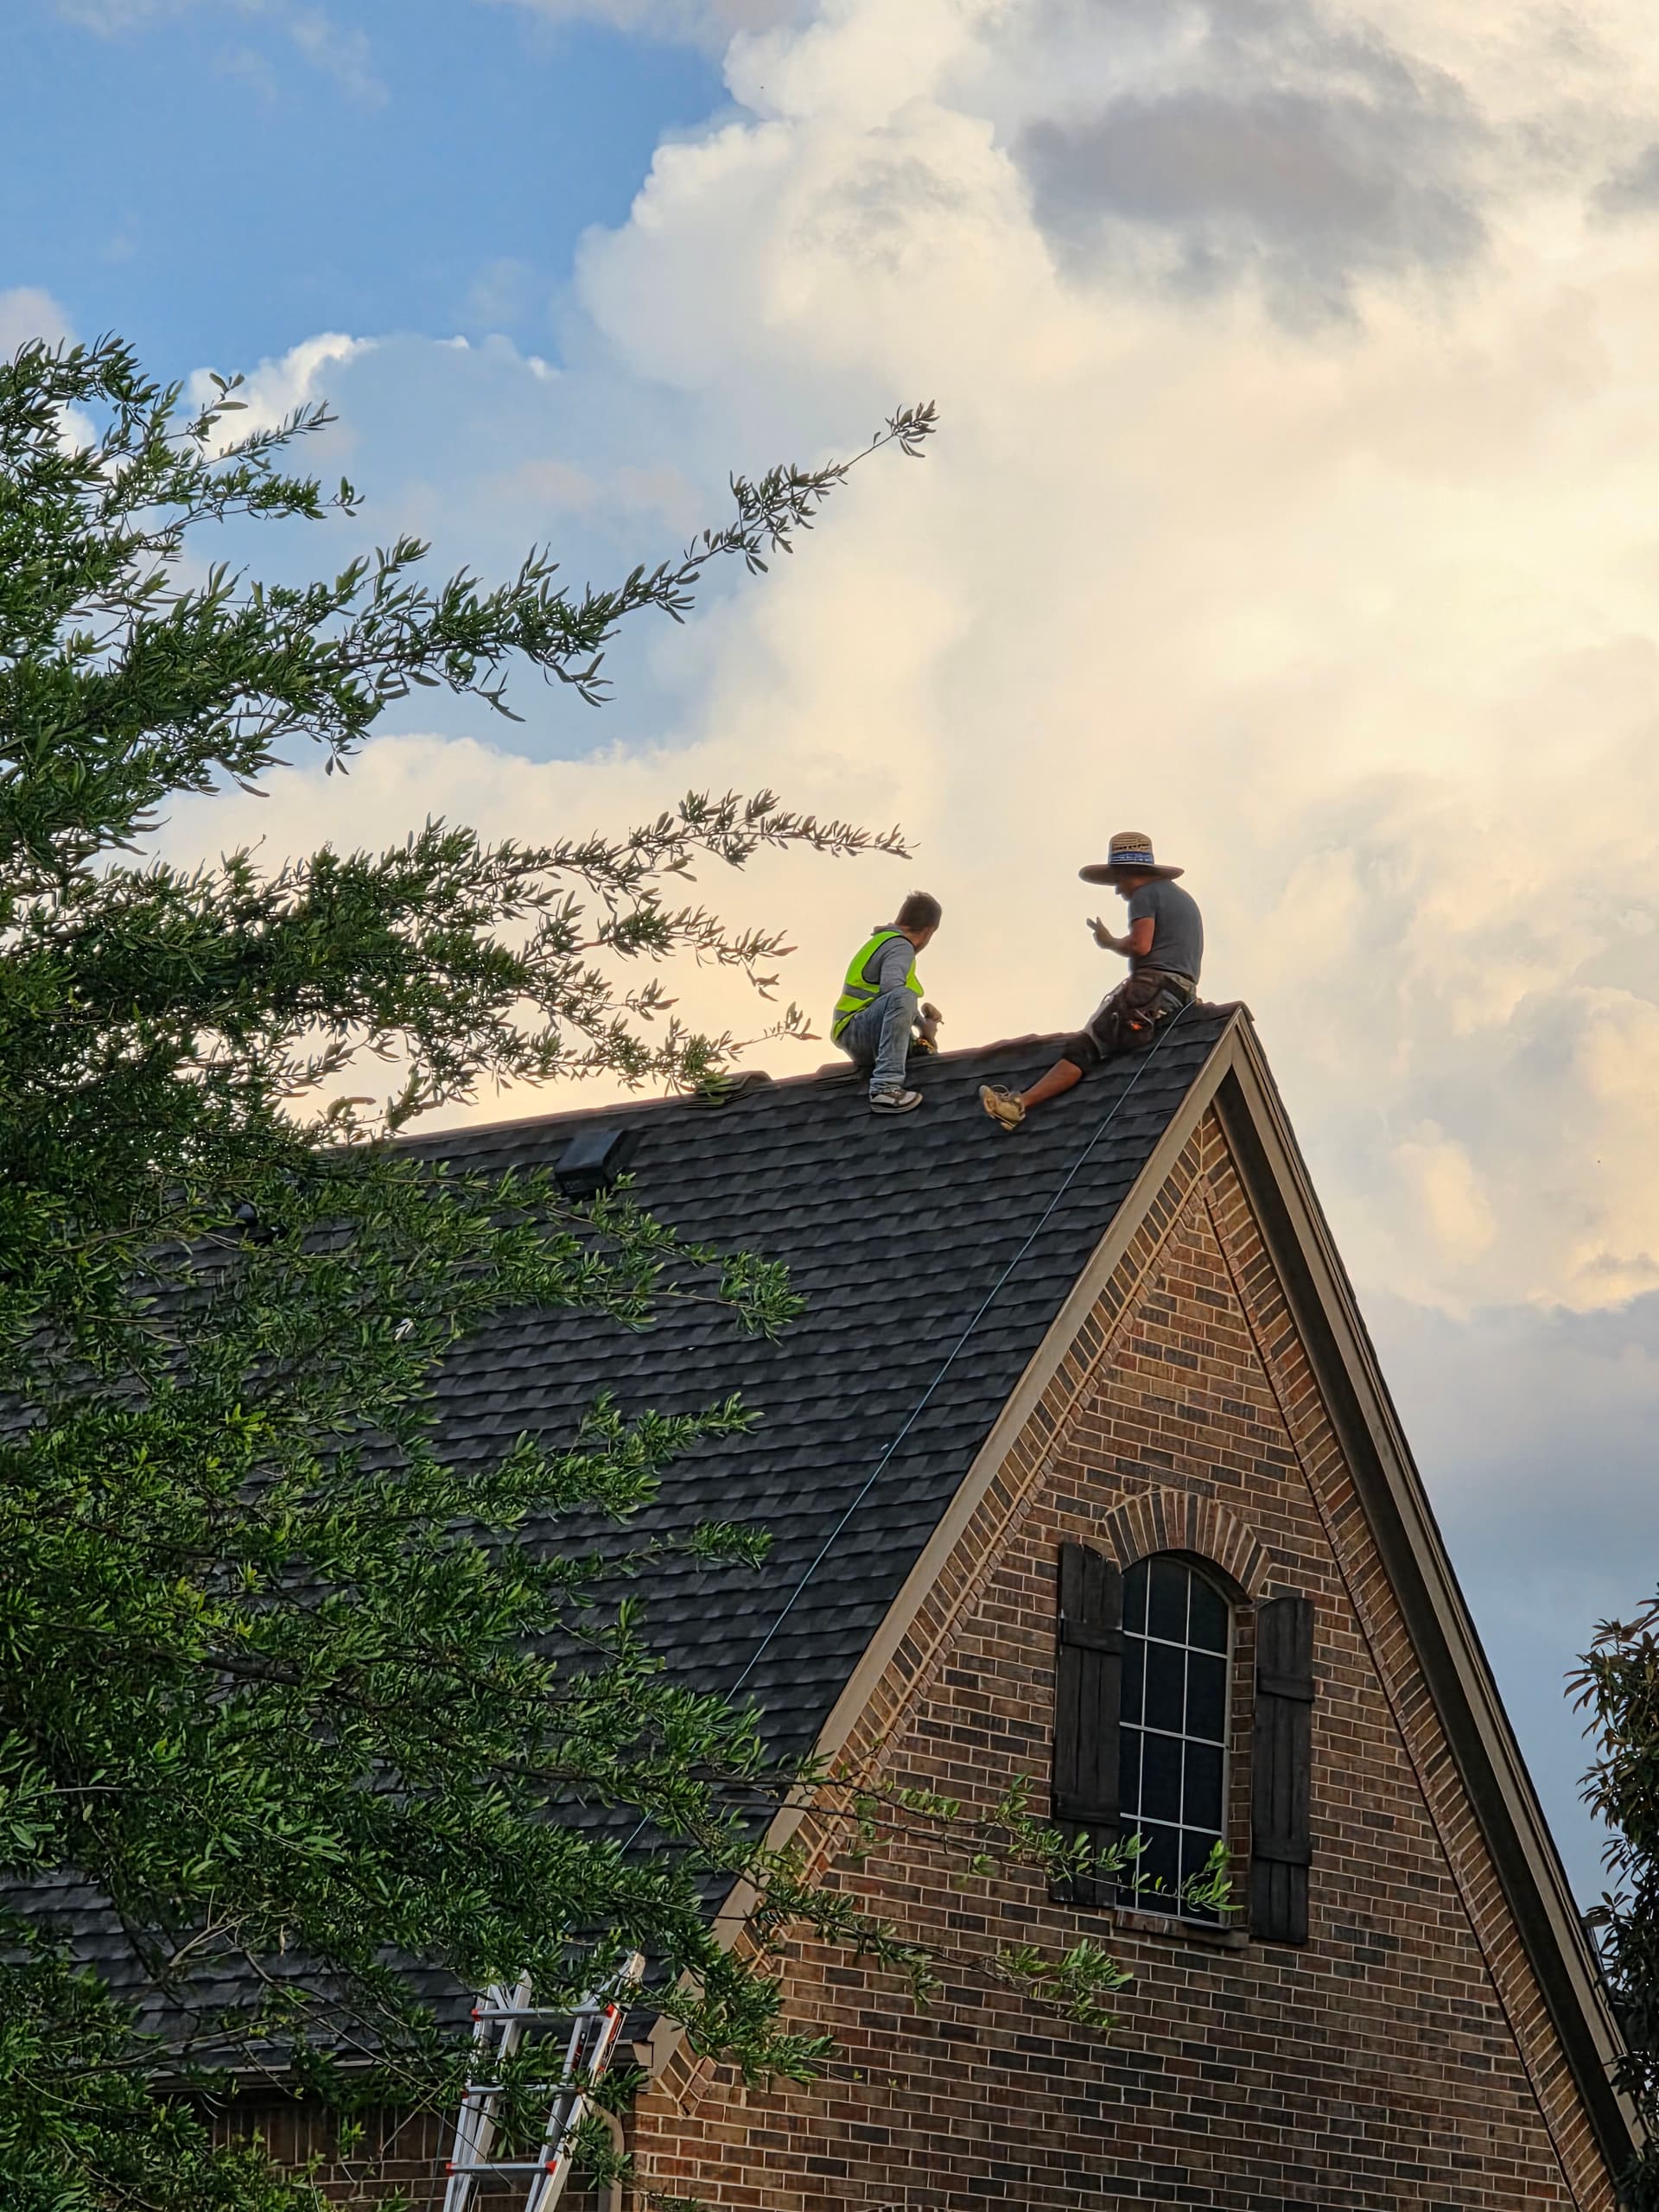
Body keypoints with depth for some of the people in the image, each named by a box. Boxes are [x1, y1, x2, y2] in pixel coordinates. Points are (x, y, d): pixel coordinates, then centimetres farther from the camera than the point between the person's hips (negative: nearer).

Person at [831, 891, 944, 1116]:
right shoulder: (900, 946, -9)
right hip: (857, 1032, -10)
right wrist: (924, 1026, -16)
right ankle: (886, 1086, -49)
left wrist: (921, 1018, 14)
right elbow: (891, 987, -28)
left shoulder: (883, 941, 22)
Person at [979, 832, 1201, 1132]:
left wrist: (1109, 943, 1)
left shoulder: (1145, 895, -2)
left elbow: (1140, 945, -17)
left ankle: (1021, 1102, -28)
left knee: (1084, 1047, -17)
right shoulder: (1183, 897, 28)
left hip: (1153, 985, -9)